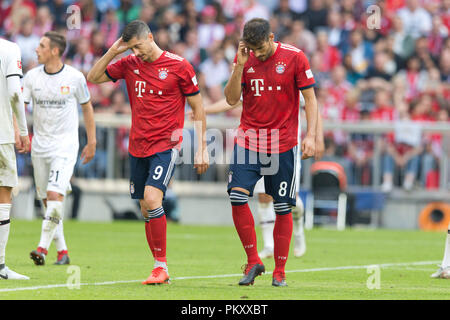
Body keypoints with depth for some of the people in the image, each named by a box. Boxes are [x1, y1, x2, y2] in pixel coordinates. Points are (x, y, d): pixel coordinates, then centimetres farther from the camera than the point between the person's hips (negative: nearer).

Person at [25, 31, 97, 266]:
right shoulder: (32, 77, 2)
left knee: (55, 196, -19)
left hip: (65, 145, -4)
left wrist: (92, 142, 8)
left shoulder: (75, 77, -5)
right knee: (47, 201, 6)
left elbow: (87, 108, 7)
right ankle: (62, 251, 16)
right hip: (39, 147, 4)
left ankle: (43, 247, -19)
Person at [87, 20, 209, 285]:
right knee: (145, 209, 6)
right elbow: (93, 77, 13)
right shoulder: (129, 64, 7)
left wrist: (202, 149, -3)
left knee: (152, 199, -21)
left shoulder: (179, 65, -6)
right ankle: (161, 271, 14)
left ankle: (161, 266, -14)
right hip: (137, 147, 6)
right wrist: (113, 52, -1)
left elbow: (198, 108, 0)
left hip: (166, 145, -6)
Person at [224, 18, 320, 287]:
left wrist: (311, 136, -10)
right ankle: (253, 261, 1)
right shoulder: (245, 58, 3)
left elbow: (310, 99, -1)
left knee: (283, 208, 0)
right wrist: (240, 66, -12)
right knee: (237, 197, -13)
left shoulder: (295, 58, -5)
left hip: (283, 142, -2)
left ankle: (280, 271, 11)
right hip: (248, 140, 2)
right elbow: (232, 99, 0)